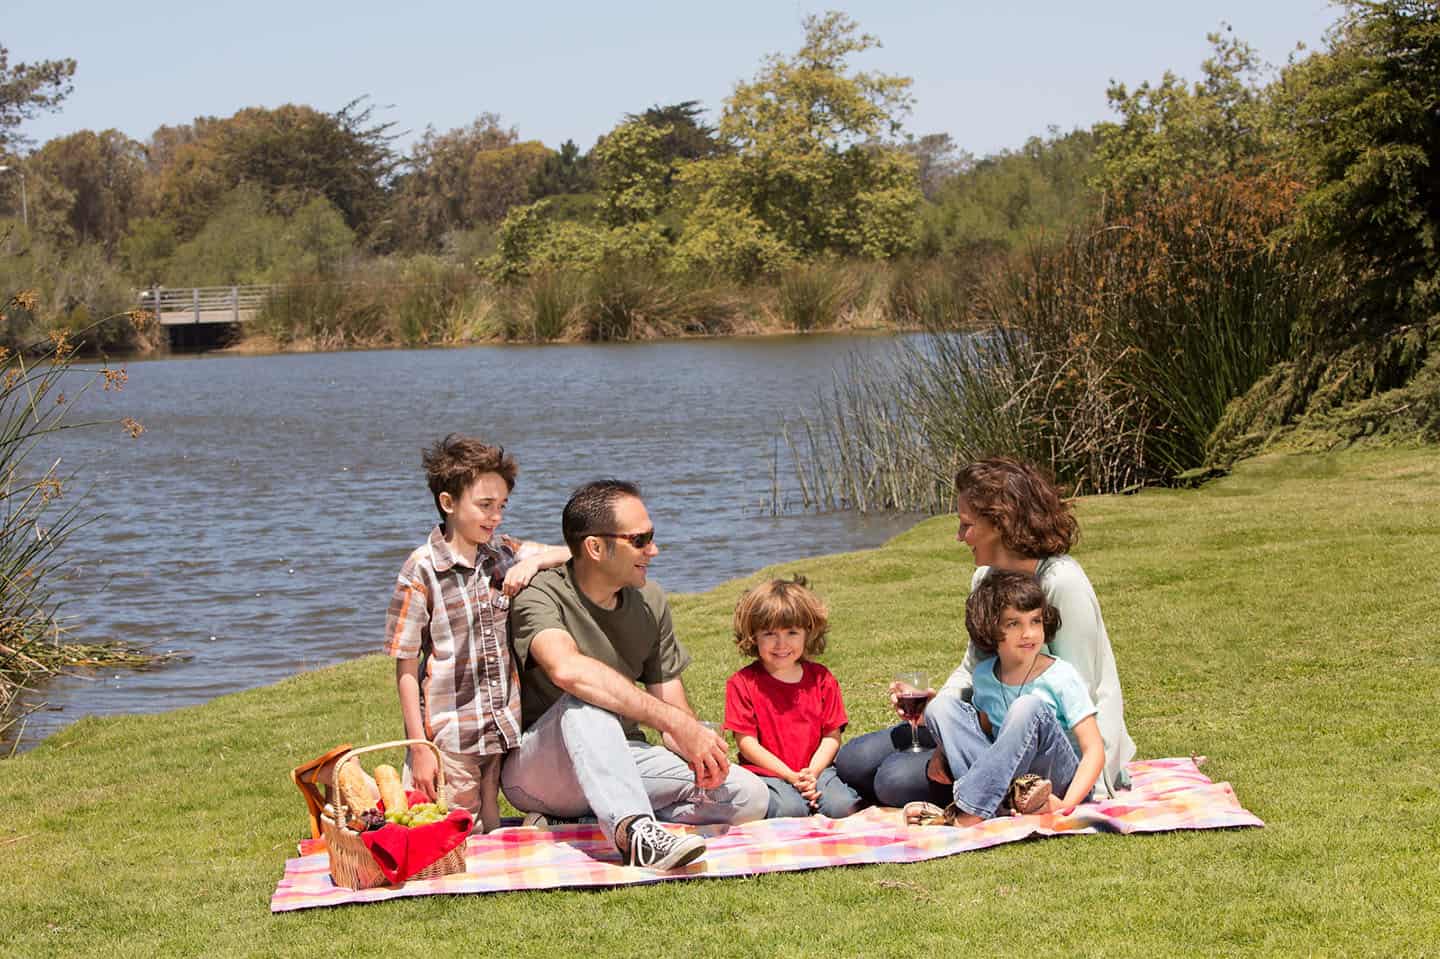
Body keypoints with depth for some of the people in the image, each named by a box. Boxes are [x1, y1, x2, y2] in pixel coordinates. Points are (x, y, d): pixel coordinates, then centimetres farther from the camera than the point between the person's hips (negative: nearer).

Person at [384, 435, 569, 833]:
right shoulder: (422, 570, -10)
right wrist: (419, 749, -11)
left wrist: (535, 560, -9)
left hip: (503, 733, 5)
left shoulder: (507, 555, 4)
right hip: (449, 740, -4)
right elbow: (406, 670, -8)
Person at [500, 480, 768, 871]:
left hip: (620, 759, 6)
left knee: (748, 796, -13)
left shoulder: (649, 601, 5)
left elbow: (672, 703, 5)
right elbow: (567, 669, -38)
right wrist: (676, 722, -40)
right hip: (536, 771, -6)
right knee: (585, 702, -37)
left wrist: (700, 752, -19)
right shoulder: (541, 596, -16)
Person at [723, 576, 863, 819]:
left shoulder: (821, 678, 9)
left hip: (816, 770, 3)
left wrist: (812, 773, -13)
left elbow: (831, 736, 6)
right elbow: (746, 742, -6)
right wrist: (792, 777, -14)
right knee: (790, 809, -32)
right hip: (767, 774, -3)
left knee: (843, 806, -24)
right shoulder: (742, 683, -1)